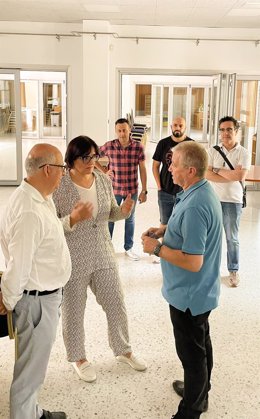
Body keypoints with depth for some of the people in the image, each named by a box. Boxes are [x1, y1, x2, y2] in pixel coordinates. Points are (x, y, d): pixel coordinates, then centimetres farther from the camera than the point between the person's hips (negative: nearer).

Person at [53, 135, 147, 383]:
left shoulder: (104, 180, 0)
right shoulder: (59, 186, -16)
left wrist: (123, 211, -11)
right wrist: (72, 219, -32)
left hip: (104, 255, 5)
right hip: (73, 259, -4)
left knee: (116, 304, 15)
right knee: (74, 311, 12)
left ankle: (123, 350, 39)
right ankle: (78, 358, 36)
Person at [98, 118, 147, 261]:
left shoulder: (138, 147, -8)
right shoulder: (109, 146, -10)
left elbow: (142, 169, -3)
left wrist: (144, 191, -3)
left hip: (132, 190, 1)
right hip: (114, 189, -1)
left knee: (130, 219, 15)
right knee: (109, 218, 10)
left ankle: (129, 248, 30)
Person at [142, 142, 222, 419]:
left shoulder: (195, 206, -31)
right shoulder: (202, 191, 0)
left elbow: (193, 262, -32)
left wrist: (157, 248, -20)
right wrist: (164, 230, 2)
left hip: (189, 294, -10)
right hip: (201, 291, 10)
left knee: (192, 353, 7)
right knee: (201, 344, 25)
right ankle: (199, 392, 47)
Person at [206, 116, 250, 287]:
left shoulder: (243, 153, -5)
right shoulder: (213, 151, 1)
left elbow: (240, 176, -19)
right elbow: (207, 174, -11)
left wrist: (218, 170, -11)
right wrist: (231, 175, -16)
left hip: (233, 201, -2)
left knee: (232, 238, 9)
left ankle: (234, 270, 23)